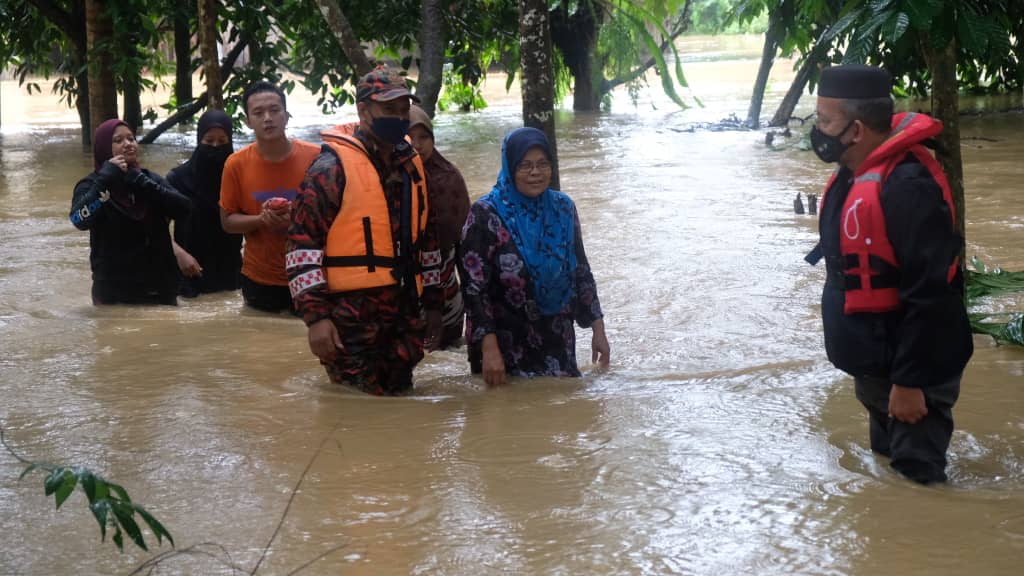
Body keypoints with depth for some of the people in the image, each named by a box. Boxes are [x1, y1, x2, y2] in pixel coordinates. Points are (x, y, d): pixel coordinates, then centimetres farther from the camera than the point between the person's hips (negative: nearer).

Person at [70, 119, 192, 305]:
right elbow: (80, 220, -23)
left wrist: (138, 181, -13)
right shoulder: (92, 185, -2)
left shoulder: (149, 179, 9)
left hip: (159, 288, 4)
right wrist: (106, 178, -20)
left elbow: (183, 208, -8)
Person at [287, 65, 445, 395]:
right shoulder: (333, 167, -8)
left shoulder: (412, 167, 15)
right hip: (350, 321, -7)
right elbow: (303, 241, -13)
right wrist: (315, 315, -18)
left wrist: (432, 303, 21)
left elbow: (426, 236, 24)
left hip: (404, 316, 7)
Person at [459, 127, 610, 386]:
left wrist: (598, 329, 7)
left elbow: (581, 272, 10)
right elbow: (474, 287, -14)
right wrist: (489, 349, -21)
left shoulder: (563, 208, 3)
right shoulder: (486, 215, -12)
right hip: (506, 347, -4)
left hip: (557, 345, 4)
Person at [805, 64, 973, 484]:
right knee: (886, 469, 24)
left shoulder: (907, 185, -27)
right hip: (873, 363, 10)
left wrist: (910, 381, -24)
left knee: (915, 480, 1)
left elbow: (929, 296, -27)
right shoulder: (855, 174, 5)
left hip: (908, 371, -10)